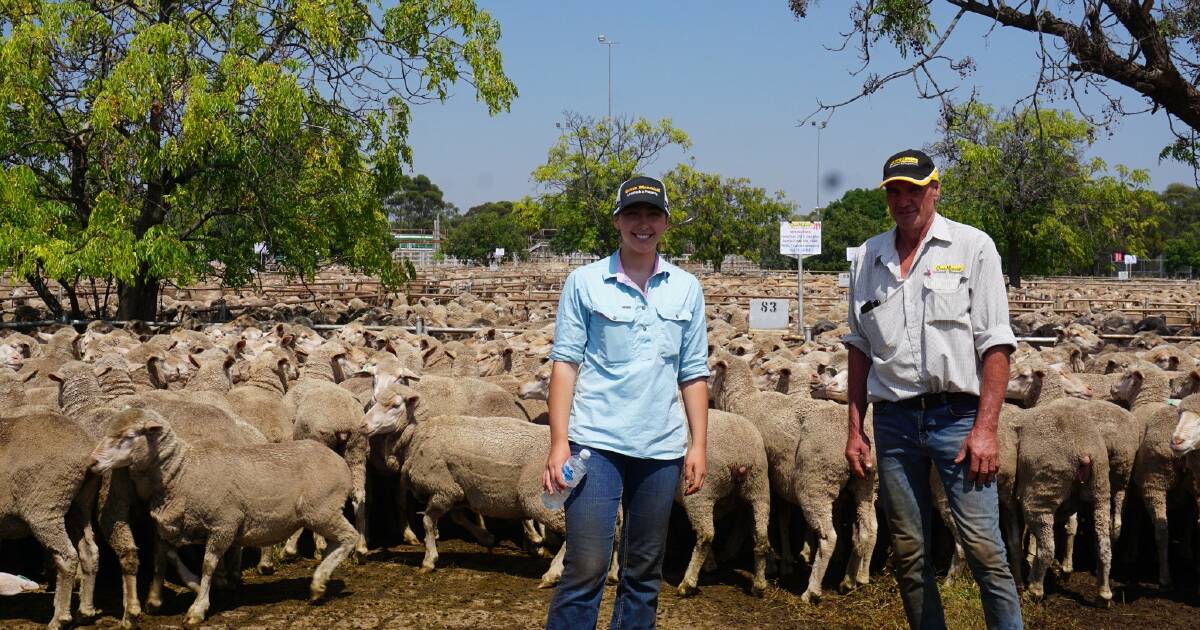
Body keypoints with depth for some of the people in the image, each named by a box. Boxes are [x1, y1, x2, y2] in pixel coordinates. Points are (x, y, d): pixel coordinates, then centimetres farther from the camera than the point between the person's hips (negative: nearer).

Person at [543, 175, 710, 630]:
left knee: (644, 572, 11)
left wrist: (699, 444, 4)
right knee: (586, 567, -8)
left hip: (662, 448, 3)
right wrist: (559, 443, -9)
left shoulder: (686, 289, 9)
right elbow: (565, 363, -2)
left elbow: (693, 374, 10)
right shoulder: (585, 282, 2)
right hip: (597, 443, -3)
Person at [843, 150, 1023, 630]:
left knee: (984, 549, -7)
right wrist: (855, 427, 10)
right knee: (909, 554, 9)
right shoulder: (868, 258, 11)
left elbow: (995, 344, -5)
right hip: (893, 421, 4)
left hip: (956, 416, -4)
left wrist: (985, 427, -13)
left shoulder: (972, 247, -1)